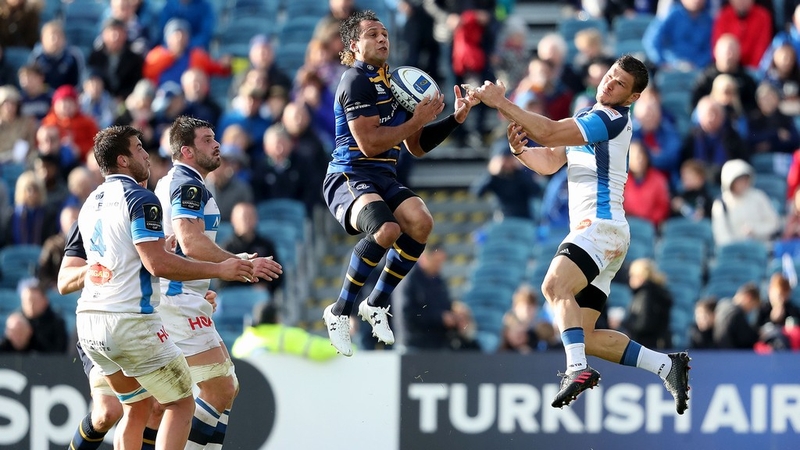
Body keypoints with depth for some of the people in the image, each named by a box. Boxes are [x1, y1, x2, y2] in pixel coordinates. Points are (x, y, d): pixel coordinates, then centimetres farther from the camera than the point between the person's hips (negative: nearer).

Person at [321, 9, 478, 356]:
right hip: (350, 177, -8)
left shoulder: (394, 83, 20)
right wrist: (417, 120, -11)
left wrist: (455, 120, 13)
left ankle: (376, 305, -4)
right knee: (386, 230, -35)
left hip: (384, 180, 8)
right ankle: (339, 312, -16)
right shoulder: (356, 81, -7)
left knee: (420, 222, -22)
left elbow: (415, 146, 25)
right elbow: (369, 144, -16)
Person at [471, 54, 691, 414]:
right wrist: (519, 149, 1)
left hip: (600, 226, -10)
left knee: (555, 285, -34)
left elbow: (548, 132, -17)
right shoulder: (587, 118, 24)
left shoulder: (611, 119, -7)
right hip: (590, 232, 10)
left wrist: (500, 102, -14)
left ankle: (579, 369, -44)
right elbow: (548, 163, 22)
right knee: (583, 337, 3)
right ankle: (666, 366, 6)